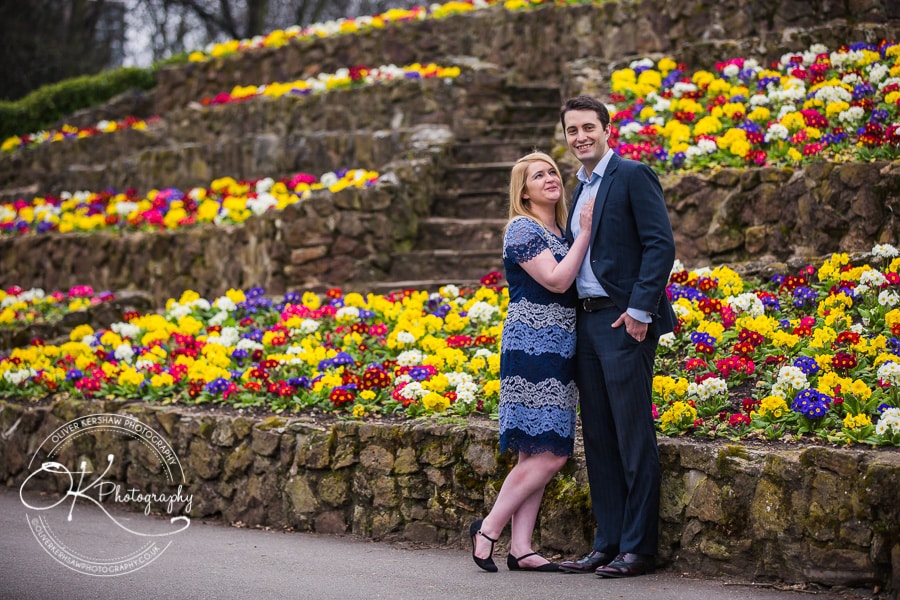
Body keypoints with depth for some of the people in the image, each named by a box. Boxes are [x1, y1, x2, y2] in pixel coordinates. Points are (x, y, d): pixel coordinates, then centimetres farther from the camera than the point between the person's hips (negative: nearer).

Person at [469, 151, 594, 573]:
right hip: (532, 350, -9)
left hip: (556, 351, 9)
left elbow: (576, 286, 20)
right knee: (548, 454, -13)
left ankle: (520, 548, 6)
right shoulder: (522, 229, -8)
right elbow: (556, 281, -17)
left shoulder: (560, 233, 19)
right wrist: (585, 233, -13)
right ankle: (488, 529, -1)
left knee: (536, 454, 5)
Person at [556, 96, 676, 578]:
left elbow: (661, 244, -14)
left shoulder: (632, 176, -6)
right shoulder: (581, 188, 19)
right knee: (598, 438, 10)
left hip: (624, 321, -9)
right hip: (586, 322, 9)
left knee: (633, 437, -5)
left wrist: (640, 309, -19)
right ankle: (607, 544, 15)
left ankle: (638, 548, 0)